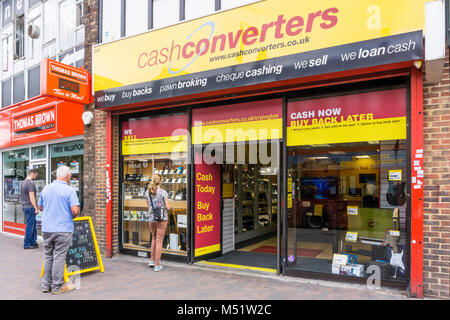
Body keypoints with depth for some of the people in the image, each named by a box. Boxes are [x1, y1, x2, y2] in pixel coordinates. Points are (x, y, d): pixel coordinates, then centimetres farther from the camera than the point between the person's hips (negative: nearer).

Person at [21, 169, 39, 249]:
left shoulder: (23, 182, 14)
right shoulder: (30, 184, -16)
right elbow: (32, 198, -19)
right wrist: (36, 208, -15)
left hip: (24, 206, 10)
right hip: (30, 207, -10)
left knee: (33, 225, 14)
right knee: (30, 226, -2)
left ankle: (33, 242, 19)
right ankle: (27, 244, 5)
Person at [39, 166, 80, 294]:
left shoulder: (46, 189, 6)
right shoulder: (69, 190, -13)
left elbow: (40, 207, 18)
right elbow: (75, 211, -19)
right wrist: (72, 216, 2)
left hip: (47, 229, 6)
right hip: (63, 229, -5)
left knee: (48, 256, 15)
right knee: (59, 257, 2)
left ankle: (46, 285, 24)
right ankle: (57, 286, 12)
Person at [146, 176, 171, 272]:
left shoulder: (147, 192, 2)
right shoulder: (163, 192, -11)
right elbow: (167, 207, -9)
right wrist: (170, 207, 12)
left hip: (151, 218, 4)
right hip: (162, 218, -4)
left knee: (154, 238, 25)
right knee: (159, 241, 3)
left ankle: (152, 260, 28)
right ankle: (157, 265, 9)